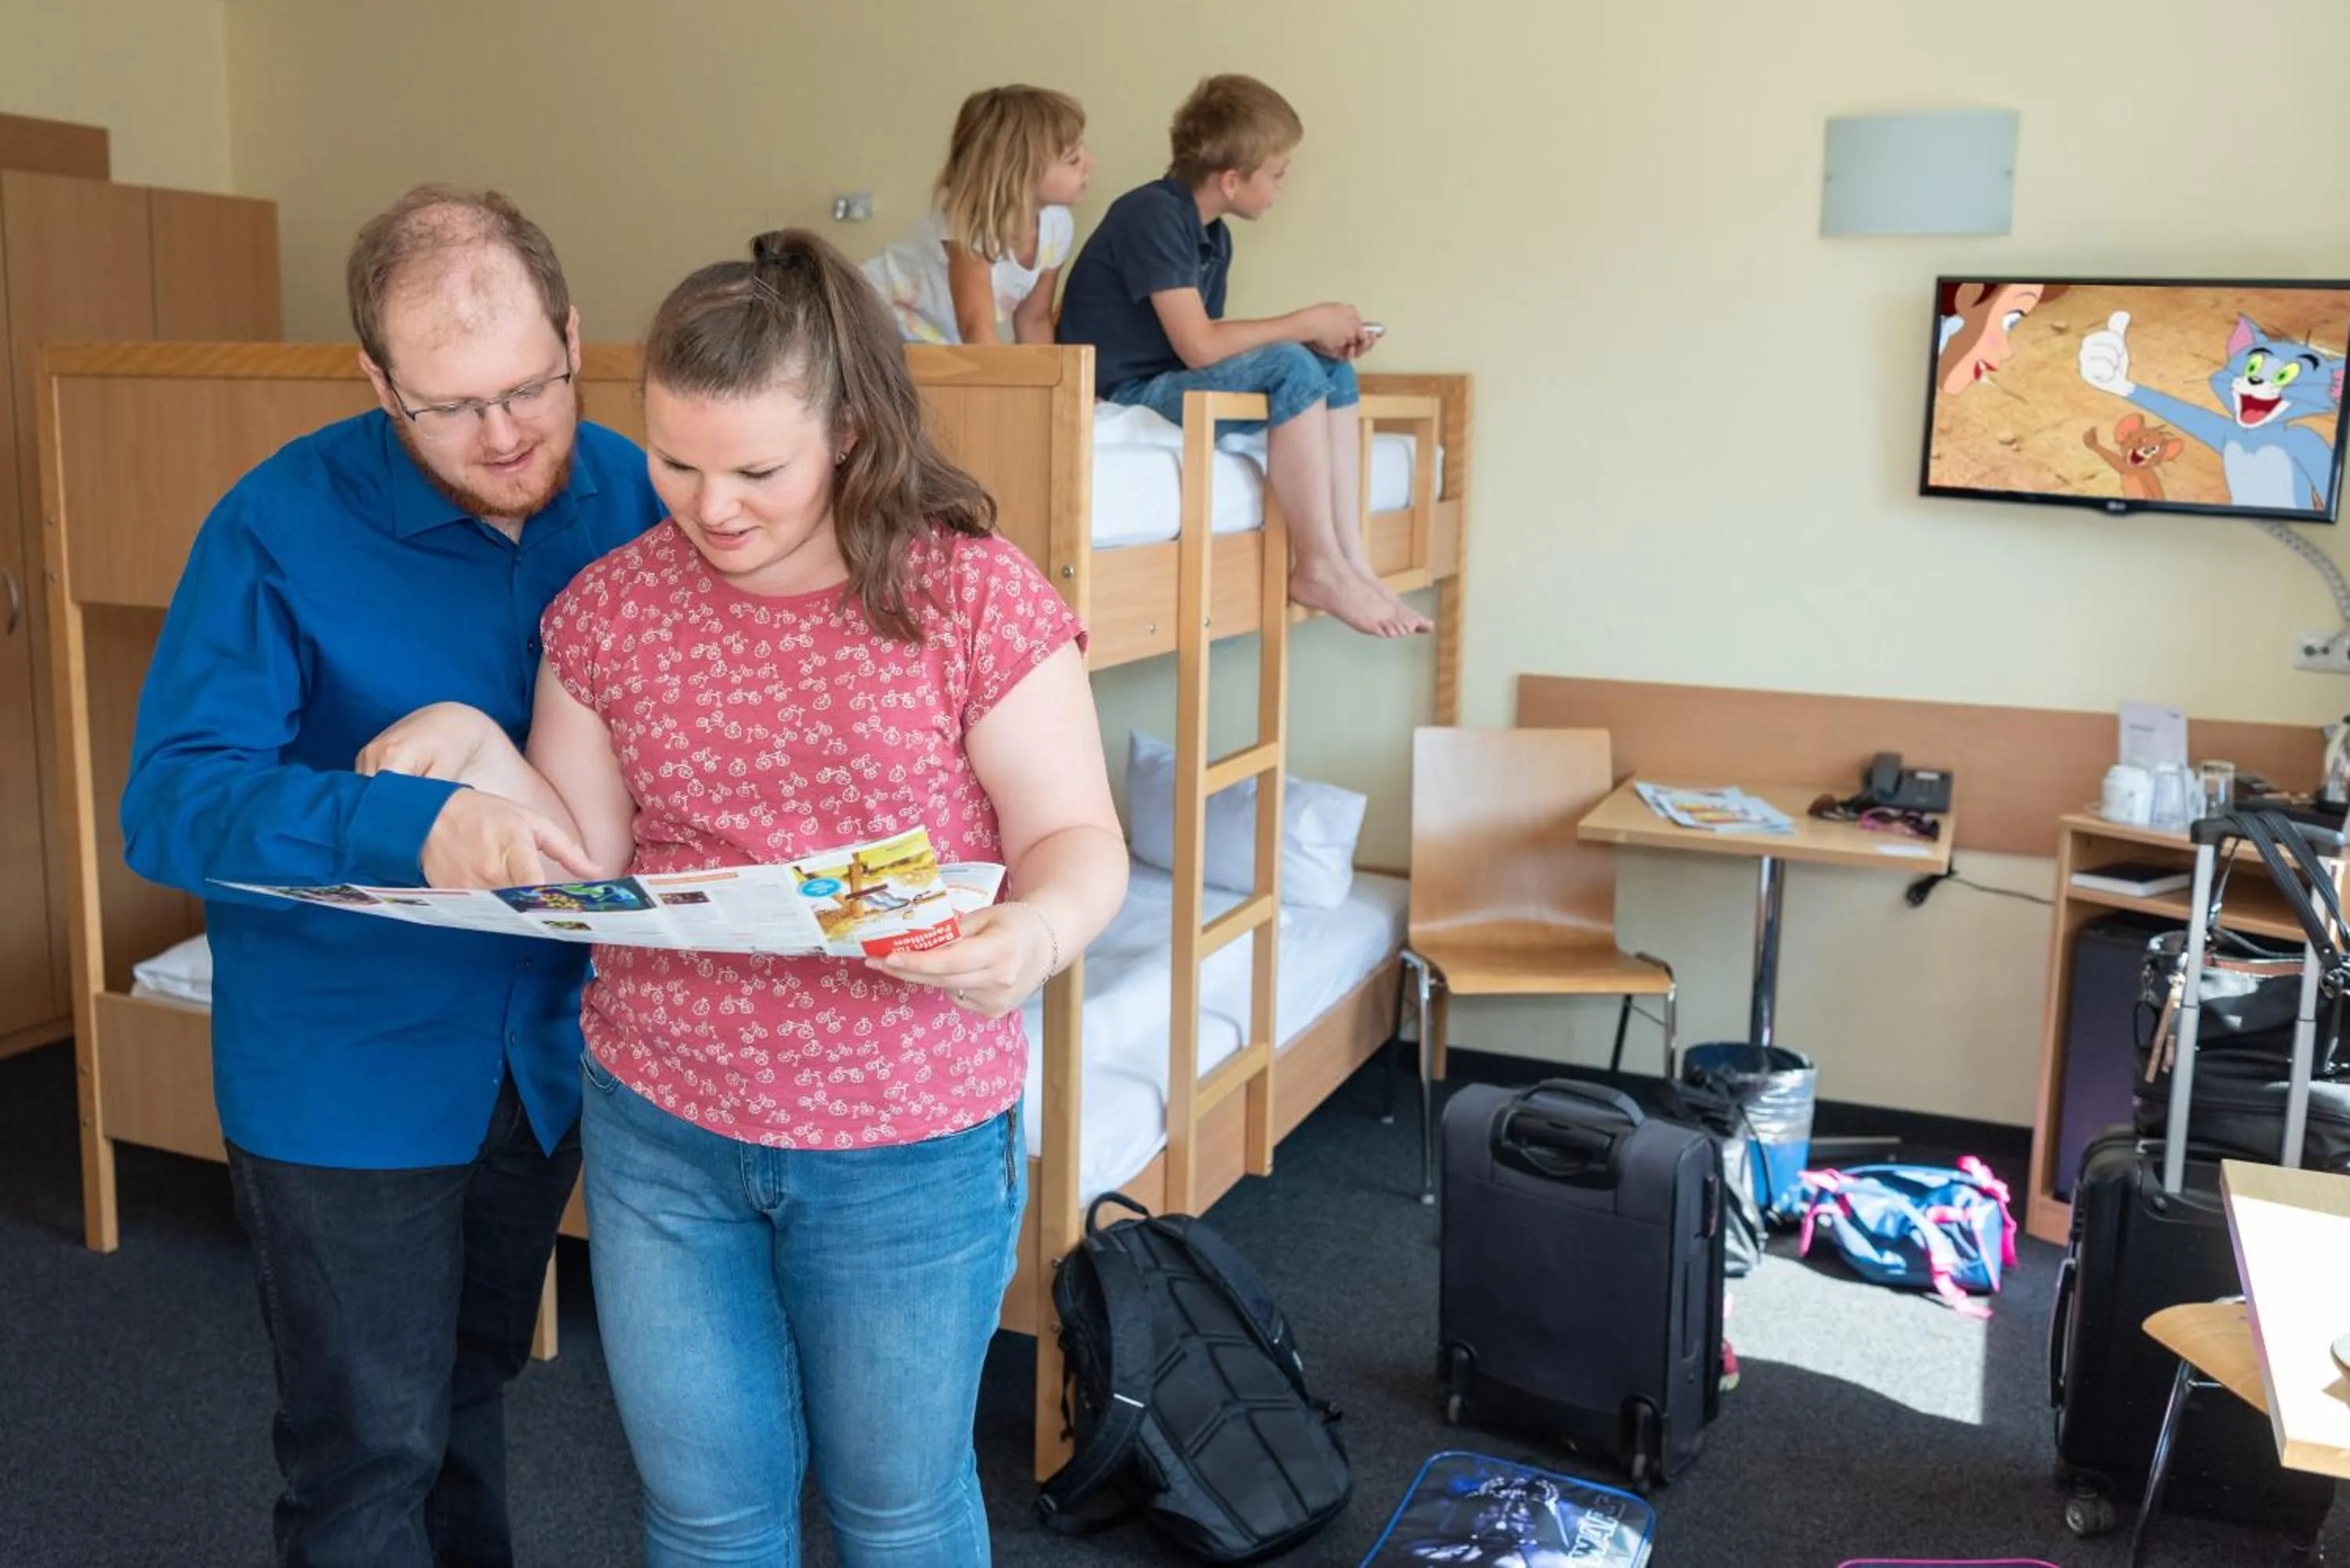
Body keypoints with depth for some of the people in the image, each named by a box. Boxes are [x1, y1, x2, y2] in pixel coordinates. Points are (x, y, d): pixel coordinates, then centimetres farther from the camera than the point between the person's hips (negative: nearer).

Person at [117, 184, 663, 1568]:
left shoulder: (631, 493, -6)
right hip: (349, 1072, -4)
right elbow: (169, 803, -24)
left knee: (474, 1389, 25)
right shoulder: (282, 528, -19)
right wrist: (411, 826, -40)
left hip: (549, 1042, 4)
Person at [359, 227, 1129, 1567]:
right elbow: (584, 858, 4)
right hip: (659, 1129, 3)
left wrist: (1038, 930, -31)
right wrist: (474, 750, -14)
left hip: (908, 1143, -3)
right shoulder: (610, 609, -1)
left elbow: (1077, 840, -9)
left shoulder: (976, 597, -12)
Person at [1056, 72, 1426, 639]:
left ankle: (1351, 560, -9)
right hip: (1124, 396, -10)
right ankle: (1319, 569, -19)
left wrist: (1318, 340, -4)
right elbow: (1199, 347, -26)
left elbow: (1216, 340, 8)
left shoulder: (1215, 236, 11)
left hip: (1174, 388, 10)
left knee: (1333, 370, 1)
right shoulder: (1151, 215, -17)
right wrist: (1308, 323, -16)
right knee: (1293, 368, -25)